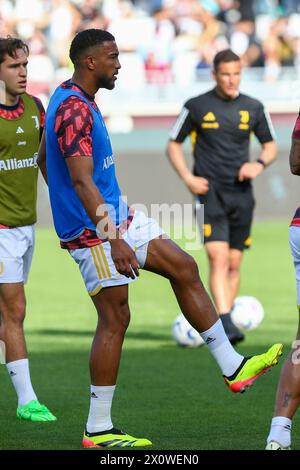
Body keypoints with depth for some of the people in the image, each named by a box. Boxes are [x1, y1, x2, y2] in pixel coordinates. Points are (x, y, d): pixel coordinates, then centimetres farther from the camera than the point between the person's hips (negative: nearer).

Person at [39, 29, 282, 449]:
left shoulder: (71, 100, 12)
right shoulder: (74, 110, -21)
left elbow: (44, 160, 23)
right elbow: (82, 180, -29)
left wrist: (73, 213, 29)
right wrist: (112, 239, -33)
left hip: (116, 214, 11)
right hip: (95, 229, -11)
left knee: (184, 268, 10)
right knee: (115, 319, -6)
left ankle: (232, 367, 14)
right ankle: (98, 429, 1)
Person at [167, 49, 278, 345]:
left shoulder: (253, 108, 7)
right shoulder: (196, 107, 0)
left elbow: (270, 145, 17)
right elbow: (173, 145, 8)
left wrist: (260, 164, -4)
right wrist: (188, 178, -7)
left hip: (241, 194, 3)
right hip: (210, 192, -3)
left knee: (234, 263, 5)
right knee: (218, 258, -17)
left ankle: (222, 326, 15)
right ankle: (225, 323, -24)